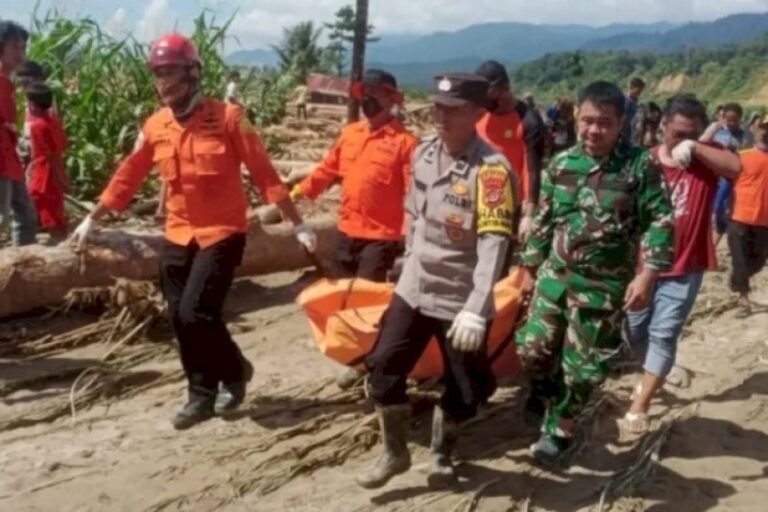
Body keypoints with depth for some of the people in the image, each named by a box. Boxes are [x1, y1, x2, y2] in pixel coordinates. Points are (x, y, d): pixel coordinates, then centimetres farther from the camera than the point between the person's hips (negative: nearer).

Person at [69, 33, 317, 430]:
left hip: (221, 234, -5)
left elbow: (263, 173, -10)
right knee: (180, 319, 7)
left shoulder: (227, 117, -10)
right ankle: (203, 395, 23)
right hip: (177, 236, 5)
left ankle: (235, 370, 14)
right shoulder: (155, 126, 4)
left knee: (195, 313, -14)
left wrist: (297, 224, -10)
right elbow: (128, 176, 13)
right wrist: (91, 220, 16)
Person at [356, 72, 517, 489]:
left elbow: (494, 244, -26)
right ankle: (394, 453, 26)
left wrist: (476, 310, -32)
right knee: (384, 368, 7)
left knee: (463, 389, 8)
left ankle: (441, 456, 35)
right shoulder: (423, 152, 1)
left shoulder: (491, 169, -20)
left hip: (460, 299, -5)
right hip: (413, 288, 5)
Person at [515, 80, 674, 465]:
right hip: (555, 274, 3)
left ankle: (560, 428, 24)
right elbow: (543, 220, 11)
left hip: (604, 285, -3)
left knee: (583, 364, 5)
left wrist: (647, 274, -16)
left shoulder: (640, 165, -9)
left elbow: (660, 222, -8)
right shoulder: (561, 163, 2)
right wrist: (529, 267, 13)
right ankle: (544, 388, 36)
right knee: (533, 347, 3)